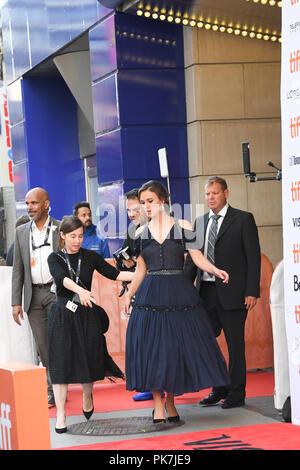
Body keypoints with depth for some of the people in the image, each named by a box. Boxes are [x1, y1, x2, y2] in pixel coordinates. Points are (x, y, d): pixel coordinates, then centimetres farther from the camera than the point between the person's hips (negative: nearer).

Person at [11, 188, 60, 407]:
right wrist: (16, 302, 5)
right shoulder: (22, 232, 10)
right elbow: (18, 269, 11)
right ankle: (52, 389, 14)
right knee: (43, 346, 5)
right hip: (33, 296, 4)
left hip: (57, 292, -4)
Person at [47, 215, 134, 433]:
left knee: (89, 360, 5)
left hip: (87, 314, 2)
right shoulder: (55, 258, -1)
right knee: (61, 363, -6)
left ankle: (87, 397, 37)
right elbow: (63, 278, -20)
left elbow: (114, 273, 2)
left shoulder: (90, 257, 5)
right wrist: (81, 290, -40)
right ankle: (60, 415, -1)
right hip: (63, 315, -2)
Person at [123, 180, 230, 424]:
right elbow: (141, 269, 15)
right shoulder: (142, 233, 9)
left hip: (179, 293, -2)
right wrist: (129, 294, 8)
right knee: (152, 347, -2)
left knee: (178, 345, 0)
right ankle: (158, 405, 5)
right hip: (150, 295, 2)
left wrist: (216, 271, -18)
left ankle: (170, 401, 16)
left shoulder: (182, 227, 2)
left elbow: (198, 258, -1)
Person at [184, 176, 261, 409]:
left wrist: (252, 291, -12)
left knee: (235, 344, 2)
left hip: (232, 293, -5)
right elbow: (192, 258, 16)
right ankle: (220, 388, 20)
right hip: (206, 292, 5)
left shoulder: (243, 219, -1)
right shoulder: (200, 222, 14)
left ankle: (236, 393, 12)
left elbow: (253, 257, -5)